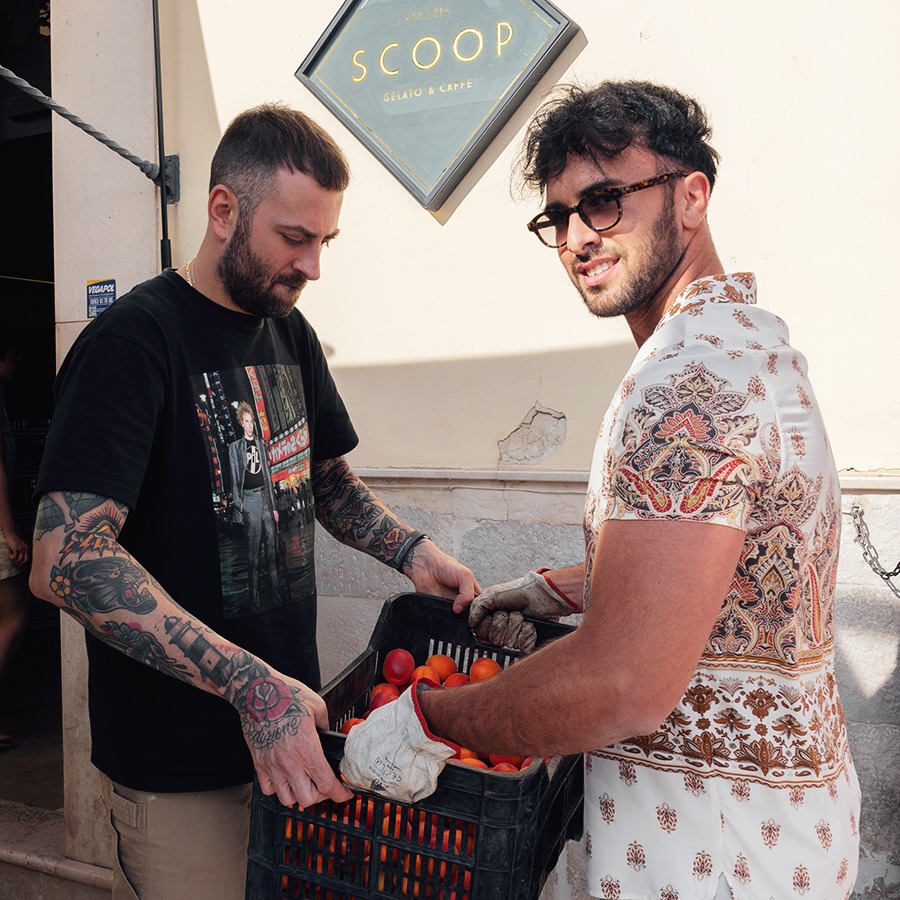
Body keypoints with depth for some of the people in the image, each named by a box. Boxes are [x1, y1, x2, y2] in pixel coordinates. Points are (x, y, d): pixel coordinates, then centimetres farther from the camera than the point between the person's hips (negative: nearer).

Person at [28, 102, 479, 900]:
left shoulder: (290, 334, 7)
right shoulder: (132, 341, -17)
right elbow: (67, 561, -26)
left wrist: (412, 552, -1)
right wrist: (250, 685, -31)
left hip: (287, 718, 7)